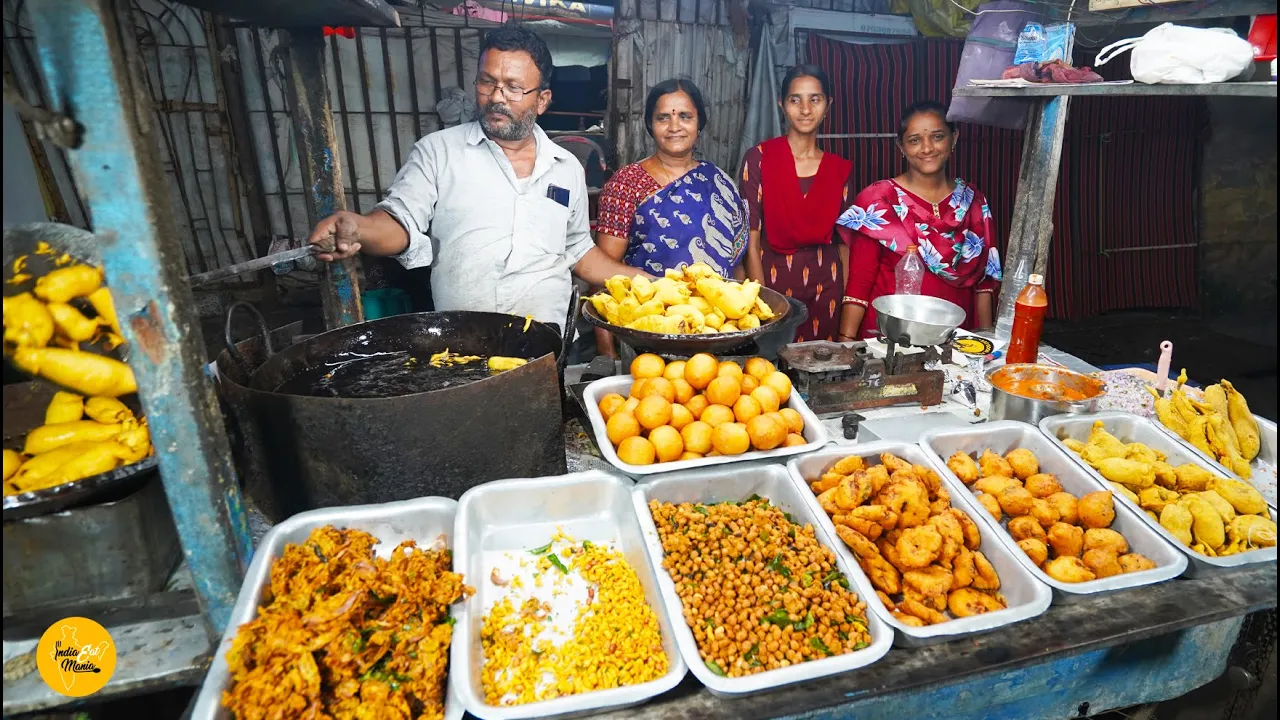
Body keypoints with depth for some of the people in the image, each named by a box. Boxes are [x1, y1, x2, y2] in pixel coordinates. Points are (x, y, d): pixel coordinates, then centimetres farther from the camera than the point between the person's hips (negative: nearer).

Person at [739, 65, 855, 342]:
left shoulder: (840, 169, 6)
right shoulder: (759, 158, -5)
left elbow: (844, 243, 8)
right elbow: (751, 241, -8)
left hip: (825, 286, 3)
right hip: (773, 278, -3)